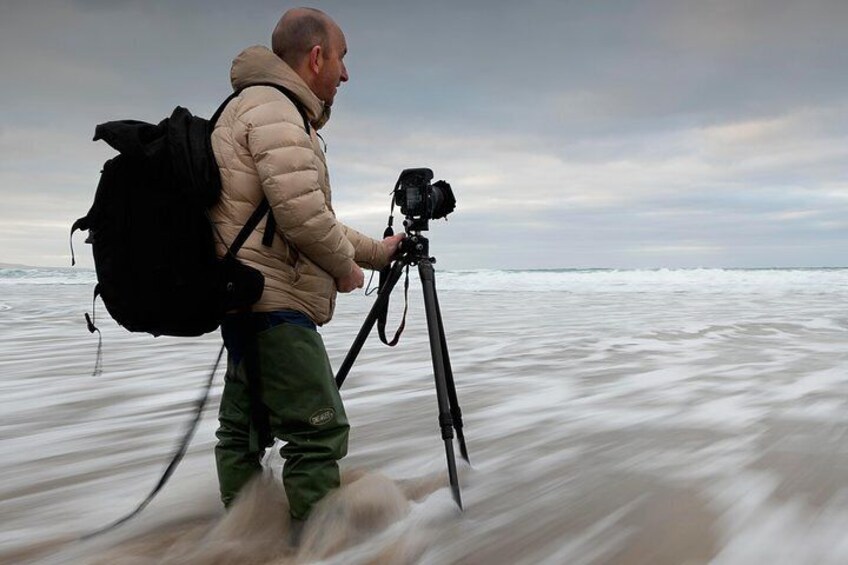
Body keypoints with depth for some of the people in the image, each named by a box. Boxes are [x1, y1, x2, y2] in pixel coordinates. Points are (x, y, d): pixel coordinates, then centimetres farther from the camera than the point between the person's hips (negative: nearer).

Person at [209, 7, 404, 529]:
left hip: (246, 304, 11)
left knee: (247, 429, 14)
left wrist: (377, 251, 26)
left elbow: (311, 221, 25)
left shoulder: (260, 109, 23)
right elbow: (302, 214, -22)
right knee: (319, 430, -8)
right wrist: (346, 265, -6)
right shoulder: (273, 109, -10)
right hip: (273, 304, -11)